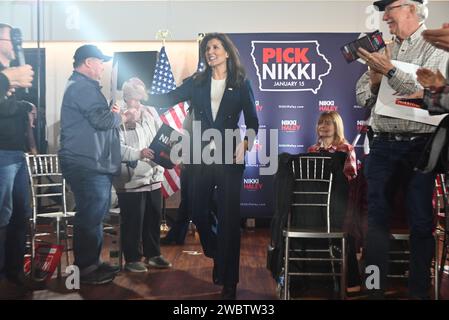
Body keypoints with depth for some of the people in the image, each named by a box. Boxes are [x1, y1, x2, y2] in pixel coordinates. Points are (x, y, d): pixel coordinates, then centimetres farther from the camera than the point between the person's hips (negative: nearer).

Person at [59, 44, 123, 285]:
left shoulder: (83, 86, 23)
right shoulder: (82, 87, -13)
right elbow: (103, 120, -21)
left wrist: (111, 114, 4)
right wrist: (117, 115, -1)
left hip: (93, 165, 11)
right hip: (87, 166, -11)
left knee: (93, 216, 15)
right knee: (90, 217, -5)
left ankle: (91, 263, 26)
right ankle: (86, 269, 5)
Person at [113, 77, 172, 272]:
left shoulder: (150, 113, 9)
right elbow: (117, 148, -17)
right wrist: (139, 153, -29)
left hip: (153, 176, 6)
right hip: (131, 180, -6)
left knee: (154, 218, 14)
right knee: (133, 221, 3)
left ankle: (153, 255, 30)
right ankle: (132, 259, 19)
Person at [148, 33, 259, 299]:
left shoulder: (241, 84, 3)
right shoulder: (197, 83, 9)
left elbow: (252, 122, 0)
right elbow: (167, 100, 1)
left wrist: (244, 145, -18)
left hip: (229, 158, -3)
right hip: (202, 157, 3)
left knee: (228, 217, 0)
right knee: (199, 212, 8)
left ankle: (228, 281, 13)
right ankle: (218, 256, 39)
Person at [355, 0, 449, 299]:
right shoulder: (383, 52, 14)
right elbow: (362, 97, 14)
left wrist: (390, 71, -17)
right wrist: (375, 80, -6)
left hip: (419, 146, -4)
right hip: (383, 145, 4)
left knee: (421, 221, 3)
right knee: (377, 218, 5)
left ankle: (419, 291, 17)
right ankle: (375, 289, 16)